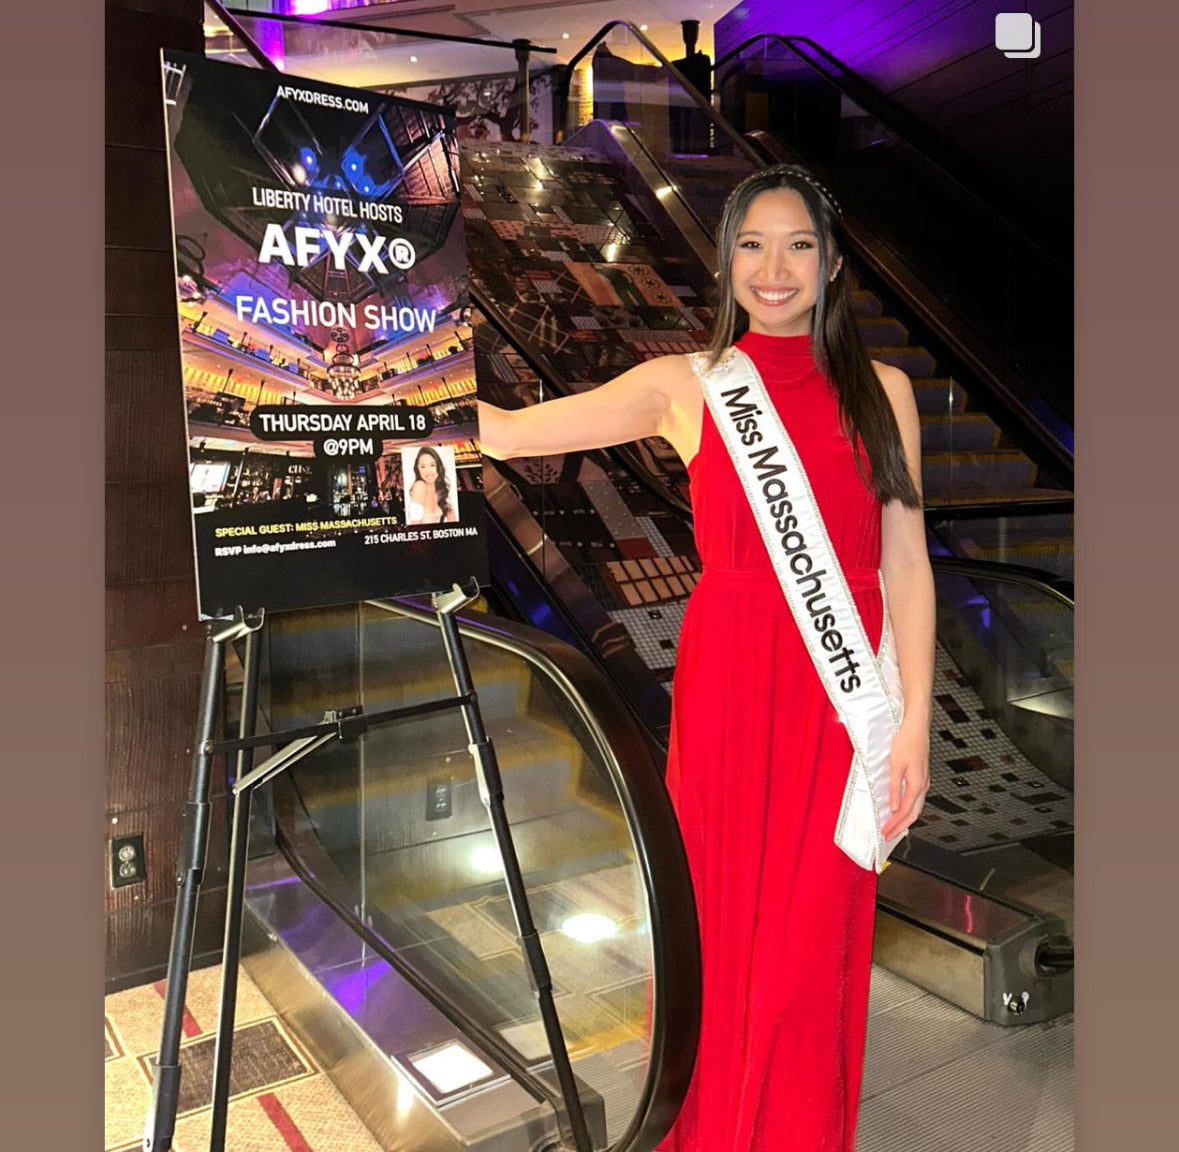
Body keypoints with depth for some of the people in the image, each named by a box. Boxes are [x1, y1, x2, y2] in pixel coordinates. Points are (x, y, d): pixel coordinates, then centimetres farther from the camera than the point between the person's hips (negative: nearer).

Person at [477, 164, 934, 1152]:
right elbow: (507, 431, 2)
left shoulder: (881, 391, 7)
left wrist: (916, 721, -1)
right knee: (721, 927, 9)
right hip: (726, 682, 0)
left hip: (842, 692, 1)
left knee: (812, 949, 8)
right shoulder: (684, 387, 3)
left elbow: (905, 565, 4)